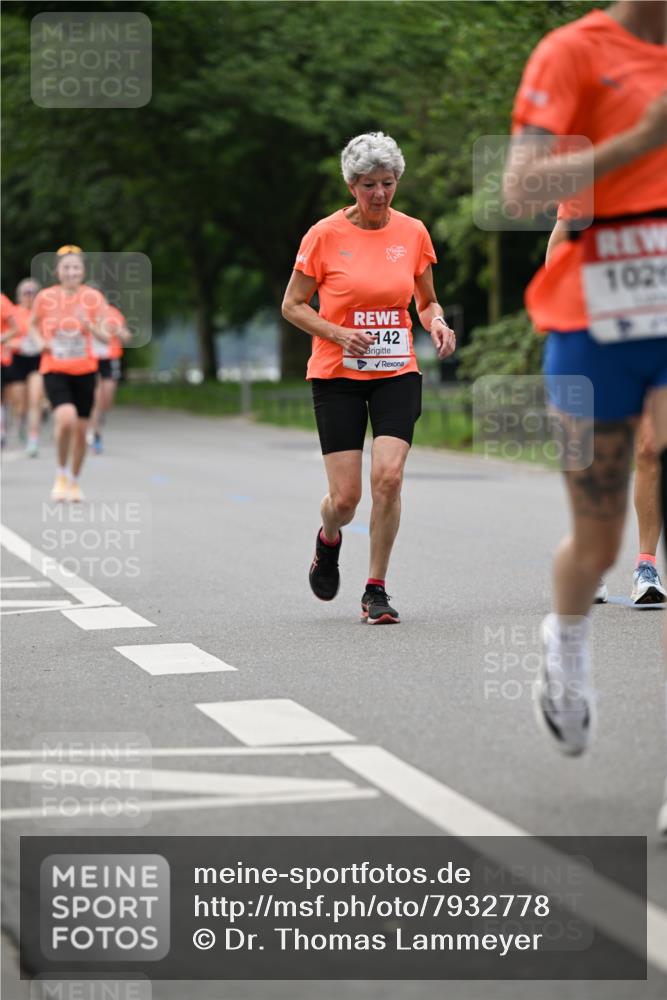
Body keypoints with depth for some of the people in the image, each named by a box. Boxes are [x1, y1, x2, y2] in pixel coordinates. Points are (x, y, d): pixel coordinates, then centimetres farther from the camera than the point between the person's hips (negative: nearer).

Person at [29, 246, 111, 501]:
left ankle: (74, 481, 27)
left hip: (84, 371, 2)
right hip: (54, 370, -2)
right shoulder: (45, 297, -4)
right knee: (66, 419, -24)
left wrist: (90, 325, -25)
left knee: (81, 430, 6)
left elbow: (104, 336, -6)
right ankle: (62, 473, -1)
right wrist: (40, 342, -5)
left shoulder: (93, 298, -3)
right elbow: (33, 325, 14)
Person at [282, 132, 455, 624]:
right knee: (346, 497, -5)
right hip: (338, 376, -2)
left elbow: (427, 302, 16)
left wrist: (437, 324, -7)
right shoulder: (325, 235, -5)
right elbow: (293, 305, 1)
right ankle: (329, 541, 33)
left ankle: (376, 590, -1)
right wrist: (338, 333, -15)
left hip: (398, 373, 2)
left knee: (389, 476, -16)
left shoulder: (413, 233, 3)